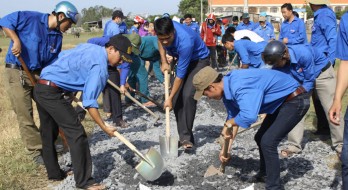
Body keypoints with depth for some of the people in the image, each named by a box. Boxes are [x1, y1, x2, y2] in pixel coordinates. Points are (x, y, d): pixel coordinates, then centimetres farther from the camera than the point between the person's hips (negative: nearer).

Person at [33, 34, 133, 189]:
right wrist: (104, 127, -10)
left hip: (40, 88, 10)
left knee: (48, 134, 18)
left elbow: (62, 55, 23)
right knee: (77, 134, -6)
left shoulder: (89, 47, 10)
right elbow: (89, 103, -19)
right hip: (52, 91, -10)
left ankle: (54, 173, 32)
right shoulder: (100, 67, -15)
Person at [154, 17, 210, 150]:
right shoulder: (164, 29, -22)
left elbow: (180, 75, -31)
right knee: (176, 97, -2)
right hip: (184, 59, 7)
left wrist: (169, 98, -25)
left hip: (199, 60, -7)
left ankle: (187, 137, -12)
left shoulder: (185, 42, -40)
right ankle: (183, 136, 7)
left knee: (188, 95, -23)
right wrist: (164, 62, -5)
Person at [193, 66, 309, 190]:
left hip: (295, 101, -10)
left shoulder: (239, 87, -34)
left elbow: (249, 117, -47)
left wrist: (228, 123, -27)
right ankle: (265, 174, 39)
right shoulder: (228, 89, -1)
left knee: (268, 143, -14)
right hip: (282, 101, 10)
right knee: (261, 138, 19)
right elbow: (234, 118, 6)